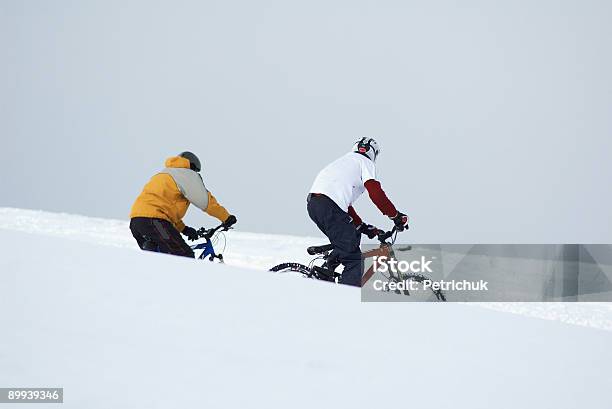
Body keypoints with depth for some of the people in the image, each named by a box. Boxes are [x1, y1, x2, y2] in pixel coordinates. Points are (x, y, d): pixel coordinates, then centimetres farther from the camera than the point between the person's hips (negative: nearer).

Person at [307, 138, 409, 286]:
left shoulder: (343, 161, 37)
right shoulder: (365, 162, 12)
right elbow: (375, 192, -4)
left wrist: (363, 227, 33)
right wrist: (396, 216, 2)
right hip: (330, 207, -8)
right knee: (353, 259, -9)